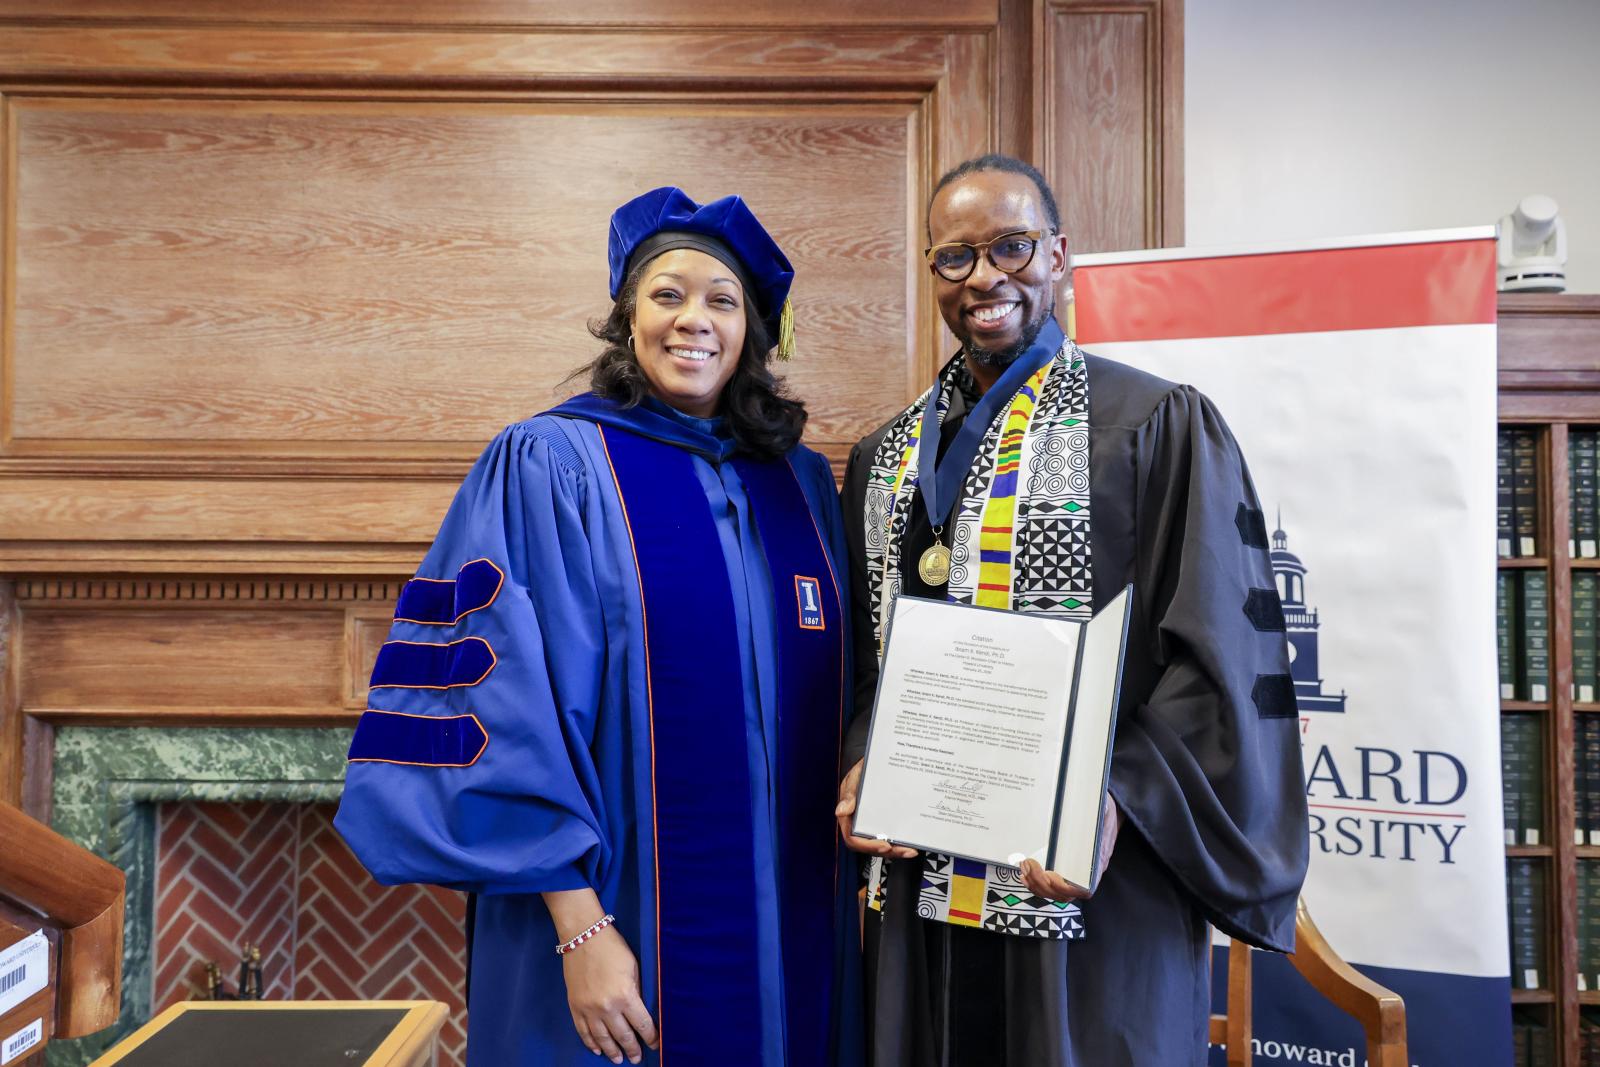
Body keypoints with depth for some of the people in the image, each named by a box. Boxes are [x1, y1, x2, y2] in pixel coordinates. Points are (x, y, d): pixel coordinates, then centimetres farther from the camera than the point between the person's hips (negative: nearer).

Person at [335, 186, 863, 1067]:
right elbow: (514, 709, -13)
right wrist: (580, 927, -17)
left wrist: (857, 880, 5)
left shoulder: (803, 483, 6)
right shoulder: (549, 466, -8)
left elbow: (839, 705, 11)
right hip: (620, 930, -4)